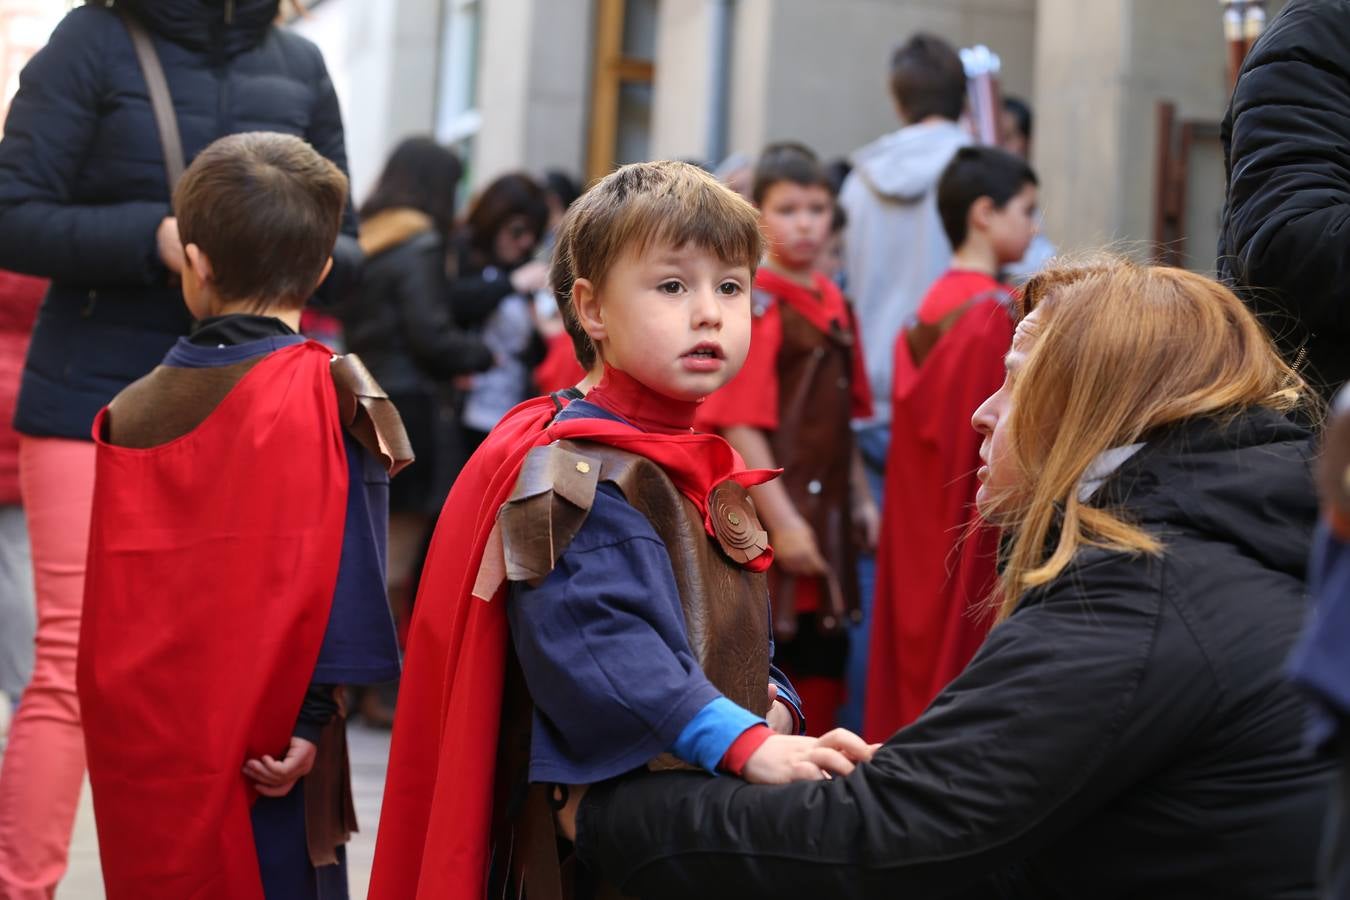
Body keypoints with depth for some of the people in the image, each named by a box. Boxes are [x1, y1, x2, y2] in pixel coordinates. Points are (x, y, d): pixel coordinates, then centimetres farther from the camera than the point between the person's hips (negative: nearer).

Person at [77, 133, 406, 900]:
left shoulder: (130, 412, 3)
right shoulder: (333, 397, -10)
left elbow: (108, 617, 7)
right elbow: (347, 577, -14)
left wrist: (131, 738, 16)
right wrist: (312, 720, -8)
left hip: (141, 768, 4)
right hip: (265, 765, -4)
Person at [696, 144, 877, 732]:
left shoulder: (831, 302, 12)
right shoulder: (753, 302, -11)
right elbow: (739, 424, -16)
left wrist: (861, 499, 15)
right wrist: (782, 520, -20)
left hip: (827, 524, 8)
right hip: (765, 527, -7)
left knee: (822, 670, 12)